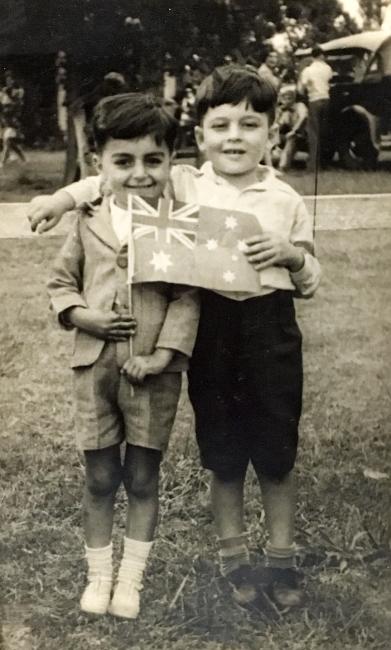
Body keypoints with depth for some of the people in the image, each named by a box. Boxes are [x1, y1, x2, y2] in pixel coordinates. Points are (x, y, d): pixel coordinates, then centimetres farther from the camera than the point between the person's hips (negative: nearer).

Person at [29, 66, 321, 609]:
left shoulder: (285, 199, 3)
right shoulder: (182, 184, 0)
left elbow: (311, 282, 9)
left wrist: (291, 254, -11)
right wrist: (64, 197, -4)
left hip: (271, 327, 0)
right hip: (211, 328, 0)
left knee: (276, 452, 10)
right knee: (222, 453, 12)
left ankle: (282, 558, 30)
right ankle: (232, 555, 33)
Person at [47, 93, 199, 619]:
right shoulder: (88, 222, 1)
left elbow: (186, 298, -9)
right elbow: (60, 282, 10)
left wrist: (164, 354, -18)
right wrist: (82, 315, -9)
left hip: (154, 372, -2)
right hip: (95, 365, 2)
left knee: (143, 478, 11)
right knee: (99, 478, 13)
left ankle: (131, 578, 27)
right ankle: (99, 574, 30)